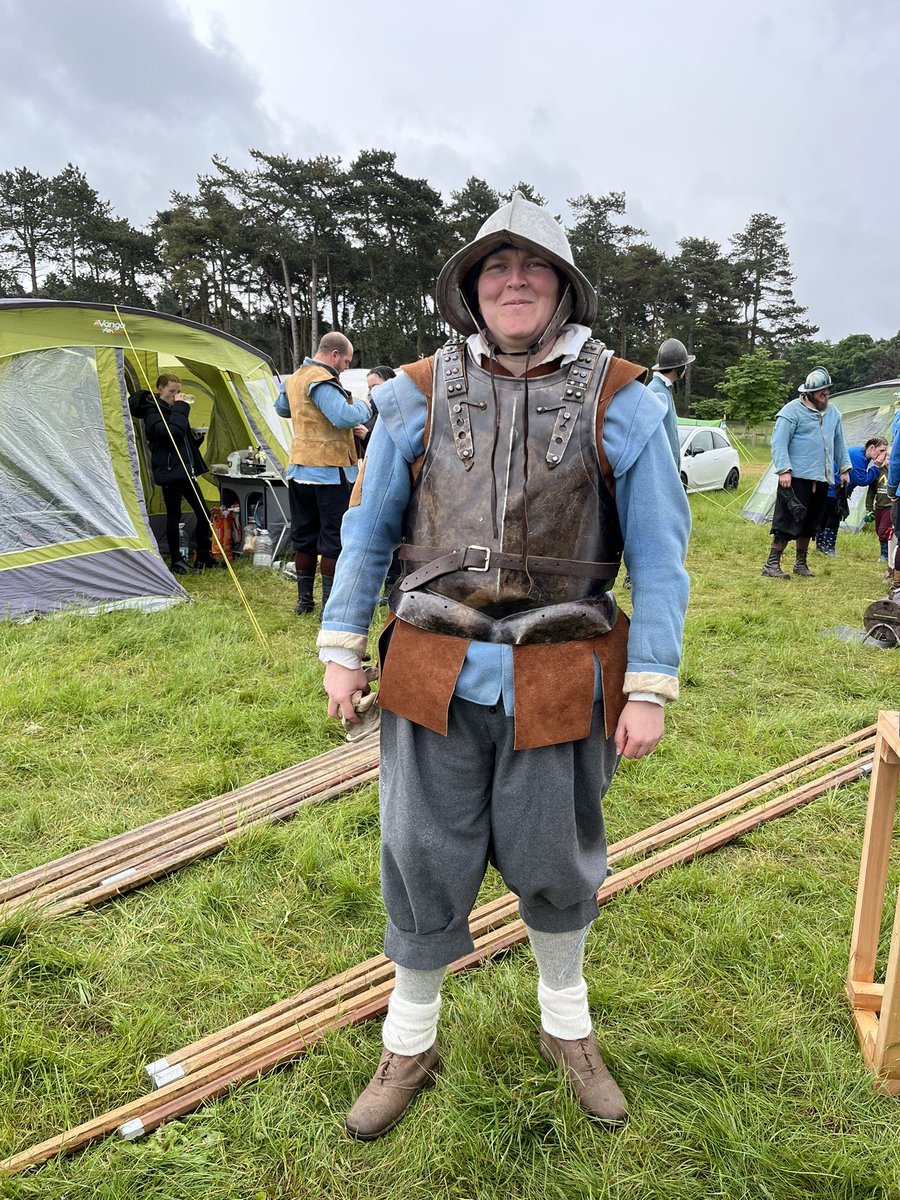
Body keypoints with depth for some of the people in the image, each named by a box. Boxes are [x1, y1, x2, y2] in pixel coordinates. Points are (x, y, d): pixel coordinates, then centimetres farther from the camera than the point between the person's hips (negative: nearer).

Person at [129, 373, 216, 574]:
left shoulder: (172, 409, 18)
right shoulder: (152, 412, -10)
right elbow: (172, 433, -29)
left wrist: (196, 437, 5)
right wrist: (180, 407, -21)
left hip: (184, 470, 9)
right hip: (169, 471, -8)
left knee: (203, 512, 6)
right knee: (174, 515, -1)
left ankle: (203, 558, 16)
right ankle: (176, 561, 9)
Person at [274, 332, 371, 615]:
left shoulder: (295, 378, 14)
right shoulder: (321, 381, -17)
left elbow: (281, 408, 33)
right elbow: (345, 417, -29)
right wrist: (364, 405, -10)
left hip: (299, 469, 9)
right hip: (329, 472, -9)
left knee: (303, 535, 14)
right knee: (334, 538, -1)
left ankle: (304, 600, 23)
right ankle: (329, 604, 2)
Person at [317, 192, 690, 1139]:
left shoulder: (619, 401, -1)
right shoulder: (418, 394, 3)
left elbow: (659, 555, -1)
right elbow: (369, 531, 10)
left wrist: (650, 688, -5)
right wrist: (340, 649, 8)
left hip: (559, 685, -1)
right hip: (433, 675, 1)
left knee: (555, 865, 16)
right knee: (422, 864, 12)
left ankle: (566, 1025, 46)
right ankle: (409, 1045, 38)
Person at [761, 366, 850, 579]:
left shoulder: (832, 413, 15)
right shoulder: (793, 410, -8)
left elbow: (839, 443, 25)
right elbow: (779, 442, -12)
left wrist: (844, 468, 21)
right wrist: (784, 470, -20)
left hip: (821, 479, 7)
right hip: (797, 477, -7)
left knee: (809, 524, 13)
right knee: (788, 521, -8)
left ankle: (801, 564, 24)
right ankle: (772, 564, -2)